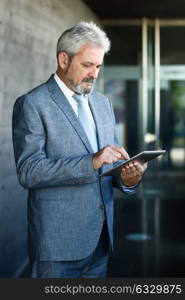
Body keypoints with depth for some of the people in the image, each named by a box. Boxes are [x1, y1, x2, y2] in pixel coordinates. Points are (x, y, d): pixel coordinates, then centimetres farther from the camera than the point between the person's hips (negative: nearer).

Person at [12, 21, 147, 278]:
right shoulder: (31, 105, -8)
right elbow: (28, 172, -18)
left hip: (100, 238, 6)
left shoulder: (102, 103, 13)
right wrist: (90, 162, -27)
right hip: (58, 242, -6)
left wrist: (127, 178, -7)